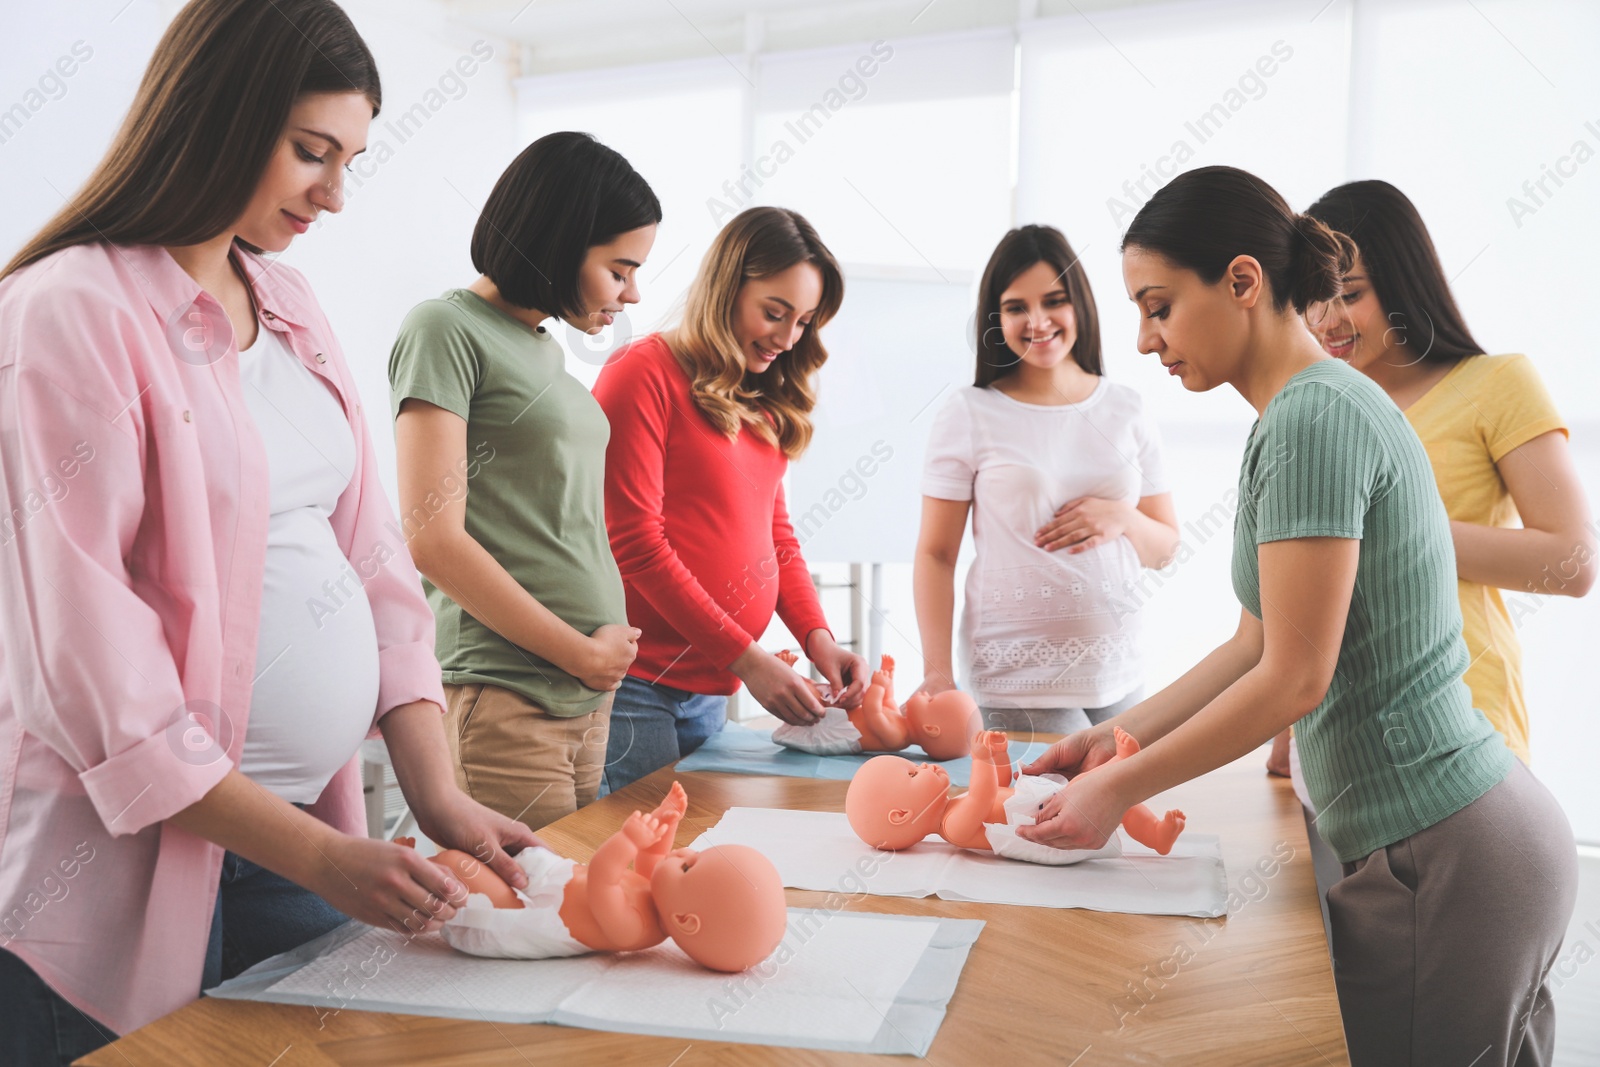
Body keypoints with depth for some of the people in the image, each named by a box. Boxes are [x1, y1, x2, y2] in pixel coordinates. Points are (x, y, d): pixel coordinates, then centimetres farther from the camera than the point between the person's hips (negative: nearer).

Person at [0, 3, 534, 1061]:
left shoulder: (292, 306, 10)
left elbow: (370, 554, 8)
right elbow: (88, 661, -17)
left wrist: (438, 792, -3)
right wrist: (320, 859, -17)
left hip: (310, 832, 7)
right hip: (143, 868, -6)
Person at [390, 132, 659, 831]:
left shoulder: (547, 348, 17)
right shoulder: (448, 329, -7)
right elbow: (434, 540, -14)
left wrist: (601, 661, 5)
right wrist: (585, 653, -9)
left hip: (587, 696, 8)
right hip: (501, 701, -8)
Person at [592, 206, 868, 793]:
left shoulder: (760, 403, 15)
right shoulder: (644, 373, -8)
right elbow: (634, 542, -14)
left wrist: (817, 636, -1)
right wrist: (745, 657, -15)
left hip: (710, 693, 7)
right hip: (635, 691, -7)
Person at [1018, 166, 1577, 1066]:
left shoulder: (1312, 420, -18)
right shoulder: (1334, 403, 12)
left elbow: (1294, 679, -20)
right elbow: (1257, 645, 14)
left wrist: (1120, 788, -11)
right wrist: (1116, 738, 12)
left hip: (1440, 859, -9)